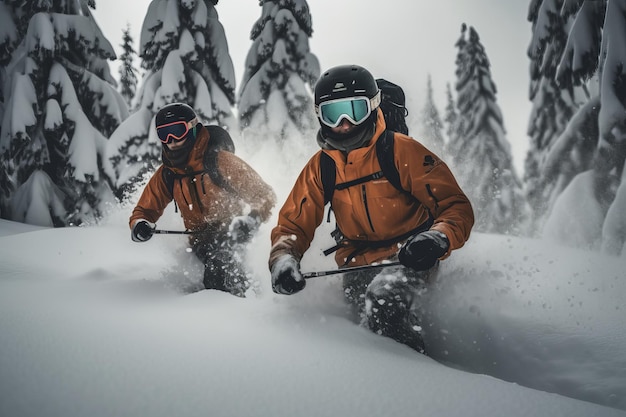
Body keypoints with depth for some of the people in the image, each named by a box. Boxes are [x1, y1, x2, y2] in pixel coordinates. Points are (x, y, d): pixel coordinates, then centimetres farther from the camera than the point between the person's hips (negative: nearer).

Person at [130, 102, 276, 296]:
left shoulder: (219, 160, -13)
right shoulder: (165, 175, 3)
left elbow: (264, 195, -11)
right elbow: (145, 210, 15)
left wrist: (250, 220, -31)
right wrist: (139, 225, -9)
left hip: (232, 230, -5)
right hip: (201, 237, 5)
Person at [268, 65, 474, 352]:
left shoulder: (402, 150, -9)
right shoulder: (320, 167, 4)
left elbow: (456, 206, -10)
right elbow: (293, 224, 7)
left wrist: (439, 238, -32)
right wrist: (283, 258, -15)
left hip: (410, 254, -5)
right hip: (358, 261, 5)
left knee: (385, 294, -33)